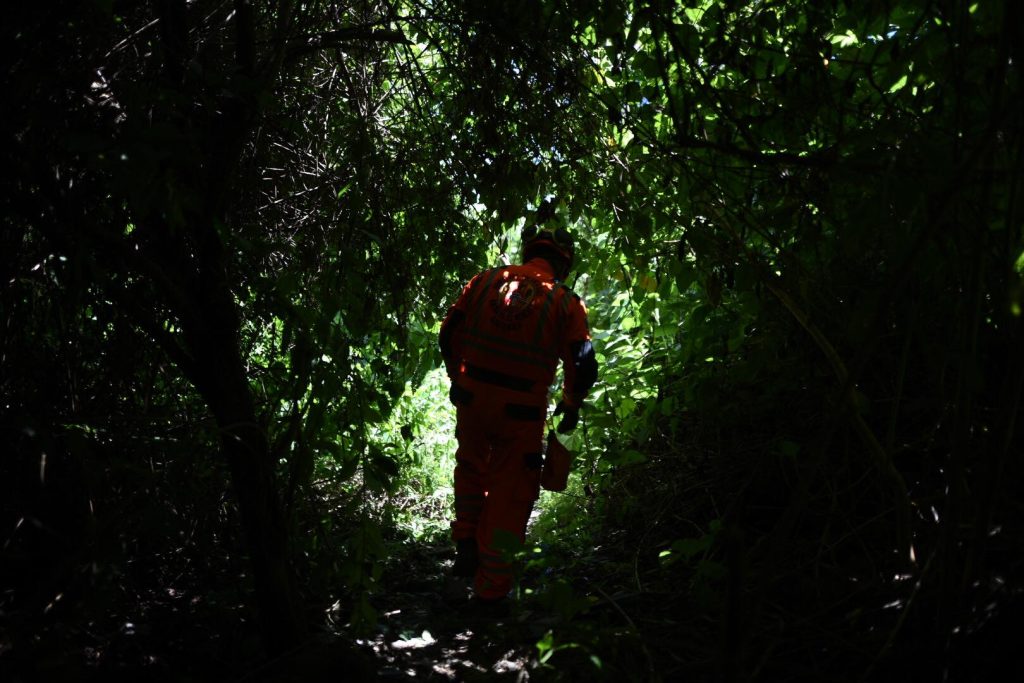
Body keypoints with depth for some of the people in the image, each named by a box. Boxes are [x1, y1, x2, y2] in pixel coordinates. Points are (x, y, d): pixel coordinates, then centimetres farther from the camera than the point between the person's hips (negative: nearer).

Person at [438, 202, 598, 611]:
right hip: (521, 412, -2)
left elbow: (449, 336, 5)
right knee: (509, 495, 10)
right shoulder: (566, 303, -3)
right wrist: (571, 405, 13)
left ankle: (466, 549, 30)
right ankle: (490, 589, 16)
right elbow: (584, 366, -5)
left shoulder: (485, 281, 2)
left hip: (471, 398, 3)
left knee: (471, 469, 29)